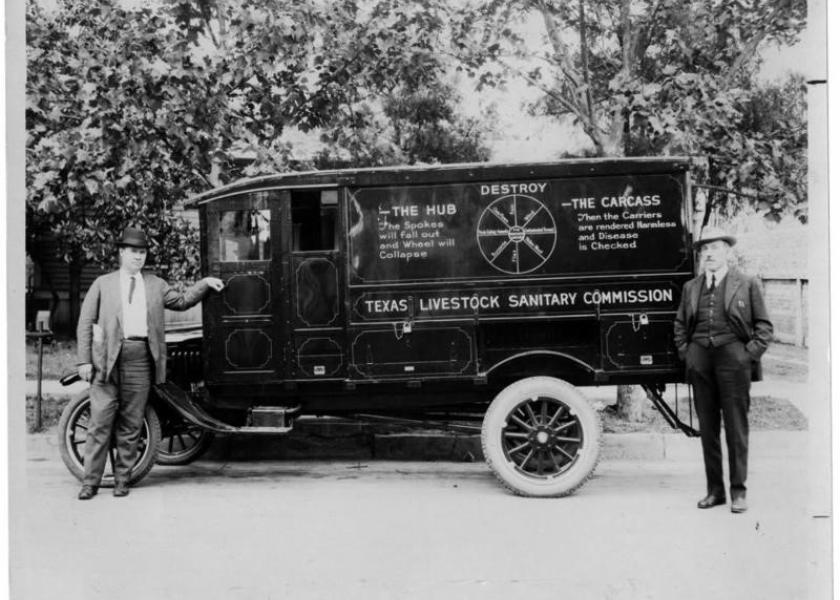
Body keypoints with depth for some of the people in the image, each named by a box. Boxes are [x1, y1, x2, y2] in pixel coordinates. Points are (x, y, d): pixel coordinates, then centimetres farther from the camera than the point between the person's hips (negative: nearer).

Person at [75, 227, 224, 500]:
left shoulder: (155, 284, 18)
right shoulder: (103, 284, 10)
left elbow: (181, 301, 25)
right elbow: (85, 323, 7)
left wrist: (205, 283, 12)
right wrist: (84, 360, -2)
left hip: (141, 357, 2)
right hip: (108, 358, -2)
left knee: (131, 424, 5)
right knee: (100, 421, -2)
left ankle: (122, 480, 15)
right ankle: (90, 481, 6)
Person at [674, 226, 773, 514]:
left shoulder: (747, 284, 4)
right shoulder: (690, 287, 13)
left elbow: (764, 326, 4)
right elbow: (680, 325, 20)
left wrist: (750, 353, -6)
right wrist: (685, 352, 9)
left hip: (732, 358, -3)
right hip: (700, 360, 4)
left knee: (736, 427, 1)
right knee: (707, 427, 8)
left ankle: (738, 491, 10)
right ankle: (714, 490, 17)